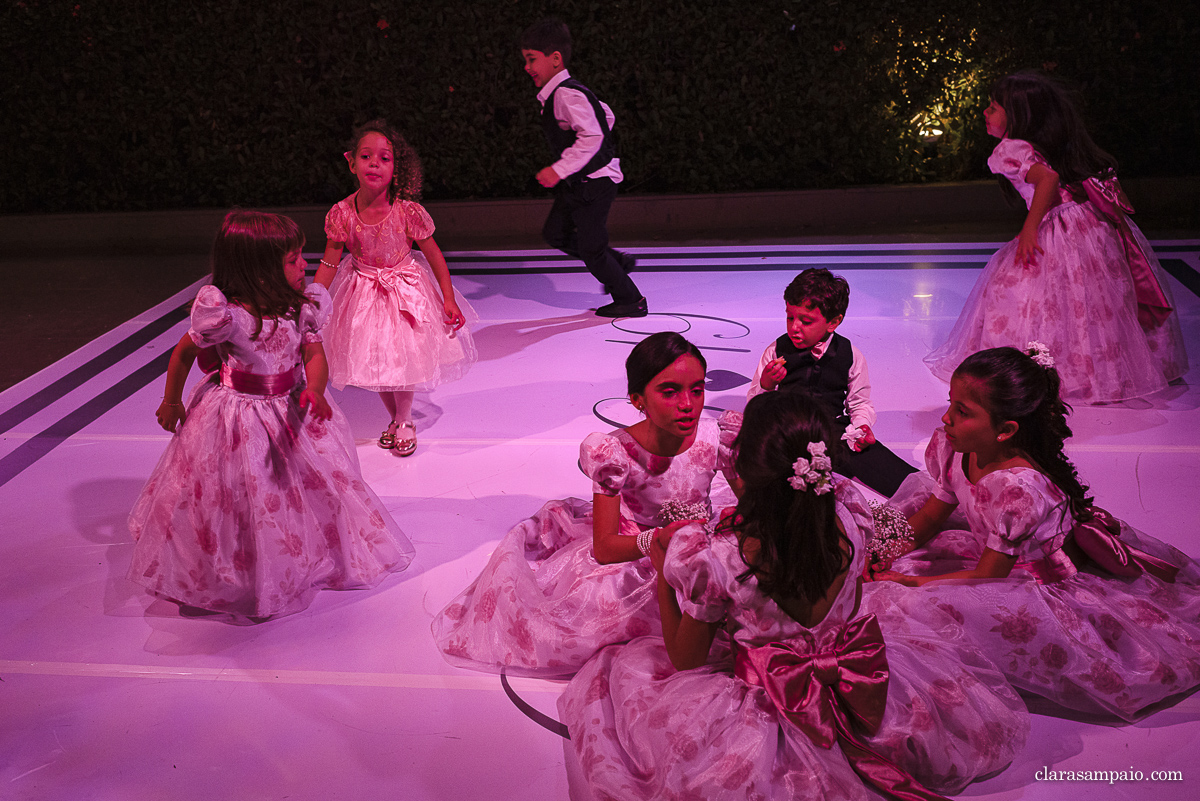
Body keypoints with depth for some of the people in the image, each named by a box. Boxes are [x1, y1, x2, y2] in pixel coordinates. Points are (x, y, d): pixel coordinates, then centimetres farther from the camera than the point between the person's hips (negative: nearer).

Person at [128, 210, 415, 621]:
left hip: (290, 410, 5)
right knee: (241, 503, 8)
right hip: (238, 418, -5)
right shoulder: (224, 316, -26)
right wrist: (171, 402, 3)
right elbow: (184, 352, -10)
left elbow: (315, 355, -7)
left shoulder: (303, 306, -13)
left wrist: (314, 390, -29)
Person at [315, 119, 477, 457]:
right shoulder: (341, 214, -17)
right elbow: (329, 264, -6)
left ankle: (405, 421, 28)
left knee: (402, 358, 2)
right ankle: (395, 419, 36)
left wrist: (449, 300, -10)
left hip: (406, 289, -2)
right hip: (363, 294, 2)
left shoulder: (408, 211, -22)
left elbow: (433, 255, -10)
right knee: (374, 362, 12)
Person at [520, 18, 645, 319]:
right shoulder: (557, 94, 8)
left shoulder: (568, 95, -23)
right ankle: (618, 263, 26)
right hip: (578, 180, 10)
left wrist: (559, 170, -33)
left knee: (590, 247, -2)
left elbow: (592, 137, -33)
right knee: (555, 233, 14)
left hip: (595, 181, -10)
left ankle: (630, 300, 16)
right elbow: (606, 116, 18)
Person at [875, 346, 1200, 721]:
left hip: (1053, 581, -9)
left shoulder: (1019, 487, -38)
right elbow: (931, 515, 4)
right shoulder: (954, 448, -14)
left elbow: (987, 577, -27)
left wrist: (909, 581, -22)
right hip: (1004, 555, 9)